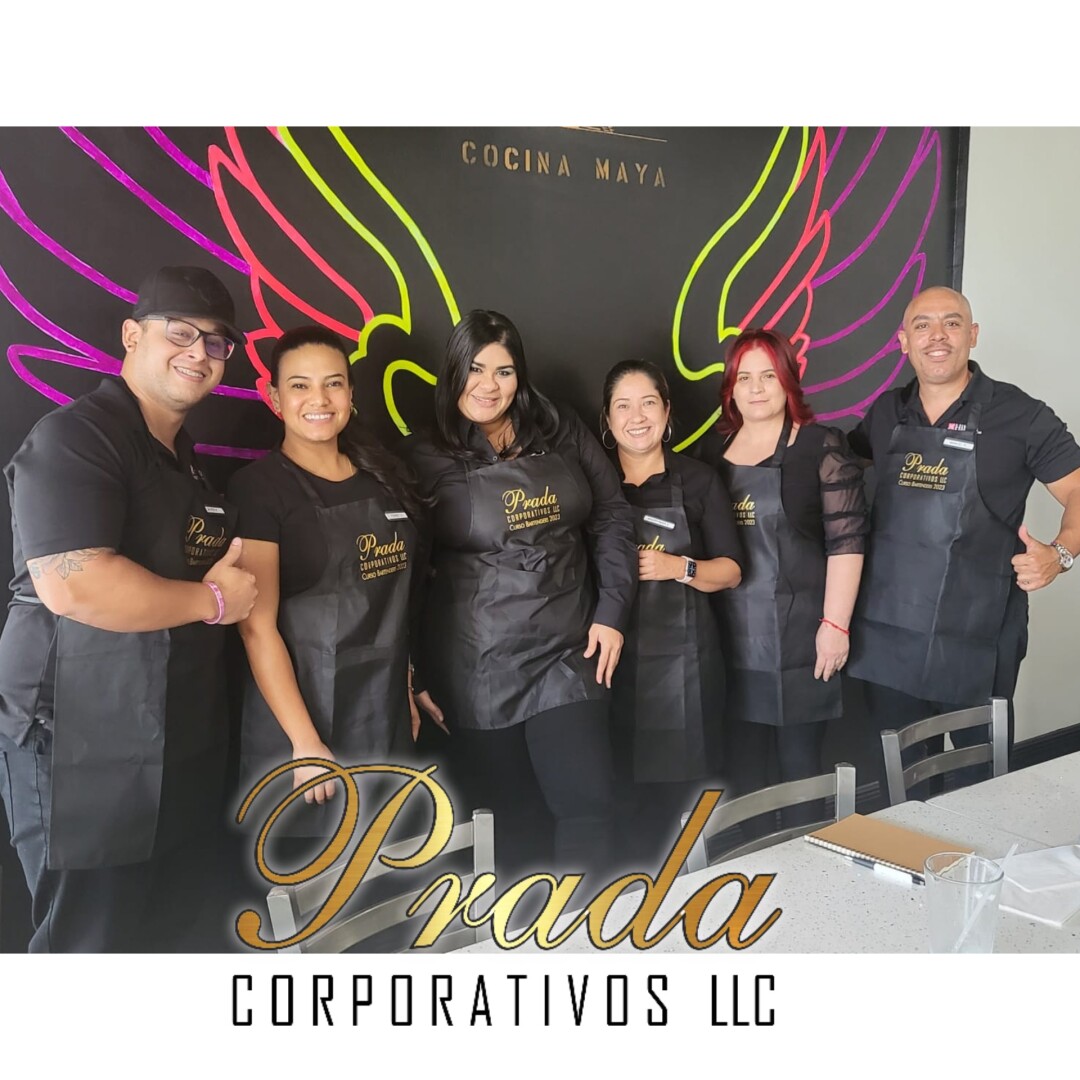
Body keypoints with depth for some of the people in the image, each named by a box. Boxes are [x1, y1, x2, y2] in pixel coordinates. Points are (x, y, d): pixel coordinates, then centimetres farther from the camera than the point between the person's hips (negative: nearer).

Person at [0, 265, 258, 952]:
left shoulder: (187, 461, 15)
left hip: (183, 752, 9)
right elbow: (71, 584, -28)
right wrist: (213, 600, -16)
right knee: (89, 944, 6)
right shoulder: (75, 437, -14)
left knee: (167, 933, 20)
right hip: (84, 755, -9)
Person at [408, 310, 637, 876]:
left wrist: (613, 610, -1)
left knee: (587, 806, 0)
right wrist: (418, 679, 0)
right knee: (508, 819, 9)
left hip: (569, 652, 2)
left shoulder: (562, 432, 6)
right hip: (480, 667, -1)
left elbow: (611, 516, 8)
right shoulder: (428, 460, -1)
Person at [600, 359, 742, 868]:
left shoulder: (697, 479, 4)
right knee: (617, 792, -1)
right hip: (613, 656, 1)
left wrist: (680, 567, -13)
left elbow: (731, 571, 4)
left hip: (681, 657, 0)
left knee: (675, 787, 2)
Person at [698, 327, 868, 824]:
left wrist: (836, 624, -13)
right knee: (745, 774, 11)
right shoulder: (715, 454, 12)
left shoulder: (820, 446, -2)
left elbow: (846, 539, -8)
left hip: (801, 639, -4)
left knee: (800, 768, 4)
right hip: (736, 643, 4)